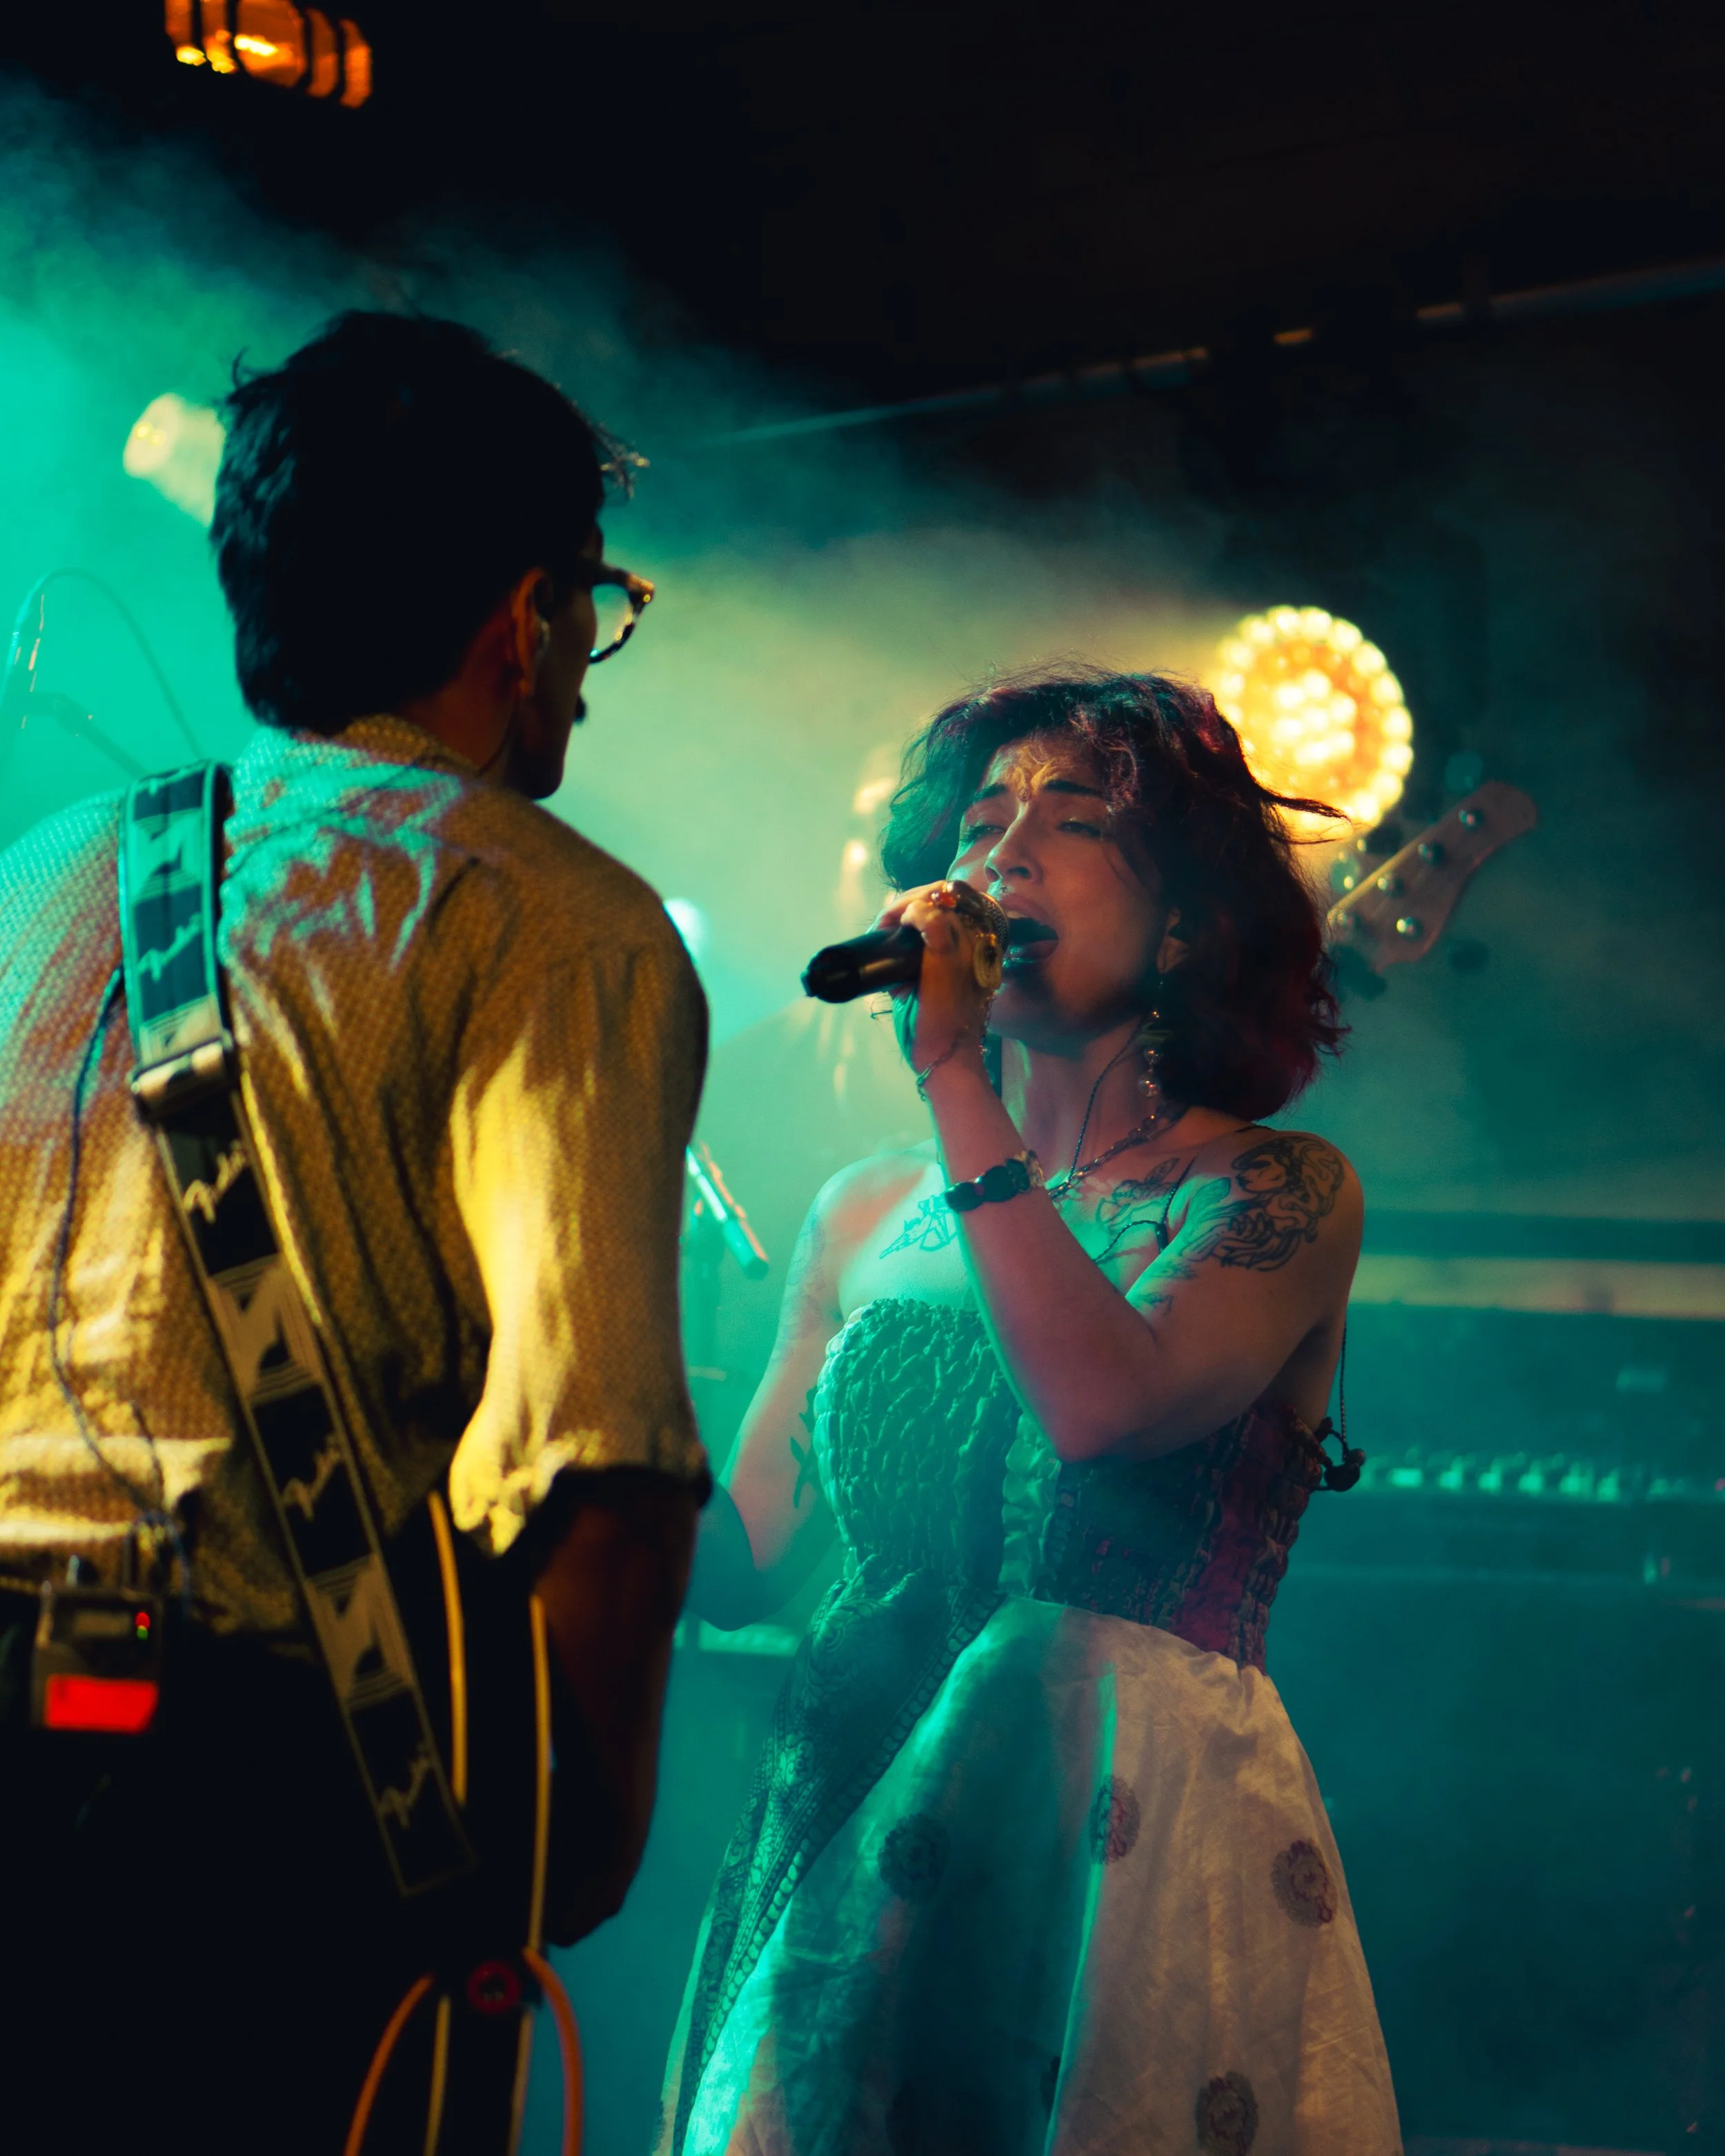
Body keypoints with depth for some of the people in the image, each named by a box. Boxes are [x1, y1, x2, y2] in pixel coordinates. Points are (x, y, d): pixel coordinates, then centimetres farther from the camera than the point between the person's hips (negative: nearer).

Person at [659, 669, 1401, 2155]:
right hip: (855, 1835, 4)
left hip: (1137, 1838, -4)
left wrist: (955, 1075, -16)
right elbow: (739, 1561, 11)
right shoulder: (870, 1217, 14)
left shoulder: (1281, 1192, 0)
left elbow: (1104, 1403, -20)